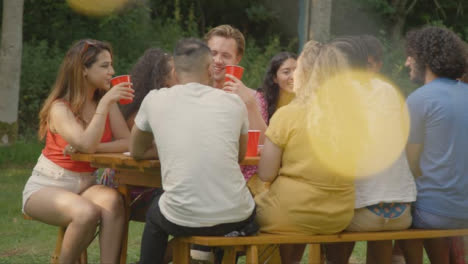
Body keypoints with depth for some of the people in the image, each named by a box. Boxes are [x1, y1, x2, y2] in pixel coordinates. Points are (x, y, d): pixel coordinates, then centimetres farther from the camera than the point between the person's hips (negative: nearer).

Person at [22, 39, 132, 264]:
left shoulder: (106, 102, 2)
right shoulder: (60, 108, -13)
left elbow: (127, 143, -11)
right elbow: (86, 144, -30)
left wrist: (93, 148, -24)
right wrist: (105, 103, -28)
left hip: (85, 185, 4)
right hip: (46, 187, -4)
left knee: (112, 200, -31)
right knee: (87, 213, -35)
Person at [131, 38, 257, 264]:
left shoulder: (155, 100, 2)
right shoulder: (233, 102, 4)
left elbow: (136, 152, 20)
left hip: (181, 219, -1)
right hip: (236, 218, 1)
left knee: (154, 212, 34)